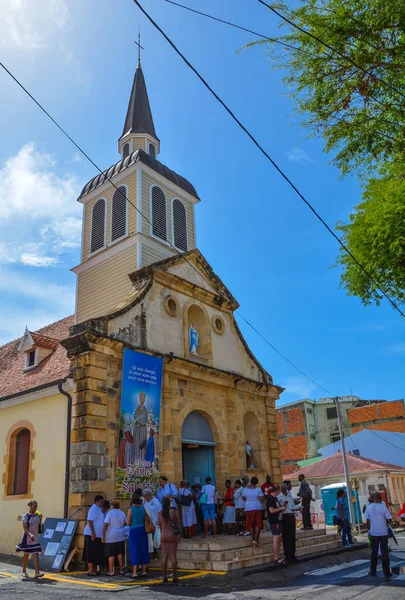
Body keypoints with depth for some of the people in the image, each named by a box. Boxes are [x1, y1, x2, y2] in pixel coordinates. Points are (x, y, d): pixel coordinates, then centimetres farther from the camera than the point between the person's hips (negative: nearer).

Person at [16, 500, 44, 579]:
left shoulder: (37, 515, 4)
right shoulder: (26, 516, -14)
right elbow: (25, 528, -21)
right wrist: (30, 535, -33)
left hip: (35, 537, 4)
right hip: (27, 537, -4)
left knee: (36, 554, -5)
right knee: (26, 554, 10)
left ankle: (37, 572, -8)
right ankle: (24, 571, 31)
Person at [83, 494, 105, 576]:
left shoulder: (98, 509, 16)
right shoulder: (93, 509, -14)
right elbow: (90, 521, -21)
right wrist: (93, 533, -24)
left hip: (98, 535, 10)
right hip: (92, 535, -10)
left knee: (96, 554, 12)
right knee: (92, 553, -5)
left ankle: (94, 570, 18)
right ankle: (90, 570, -1)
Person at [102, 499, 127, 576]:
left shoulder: (110, 513, -11)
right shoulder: (122, 513, 7)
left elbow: (106, 525, -19)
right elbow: (125, 523, 21)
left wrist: (103, 535, -14)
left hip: (111, 537, -5)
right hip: (120, 536, 5)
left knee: (111, 554, 2)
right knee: (120, 553, 12)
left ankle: (111, 571, 5)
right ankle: (121, 570, 15)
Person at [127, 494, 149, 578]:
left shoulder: (131, 509, -9)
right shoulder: (143, 508, 3)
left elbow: (128, 523, -8)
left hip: (134, 530, -4)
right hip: (143, 530, 4)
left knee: (134, 550, 2)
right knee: (143, 550, 12)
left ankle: (135, 572, 3)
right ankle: (144, 570, 17)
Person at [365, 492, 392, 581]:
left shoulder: (369, 507, -4)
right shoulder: (383, 507, -11)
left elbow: (368, 521, 1)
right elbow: (389, 520, -10)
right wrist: (385, 522, 12)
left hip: (374, 533, 2)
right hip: (383, 533, -2)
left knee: (374, 552, 16)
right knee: (385, 553, 5)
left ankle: (373, 571, 23)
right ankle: (387, 574, 4)